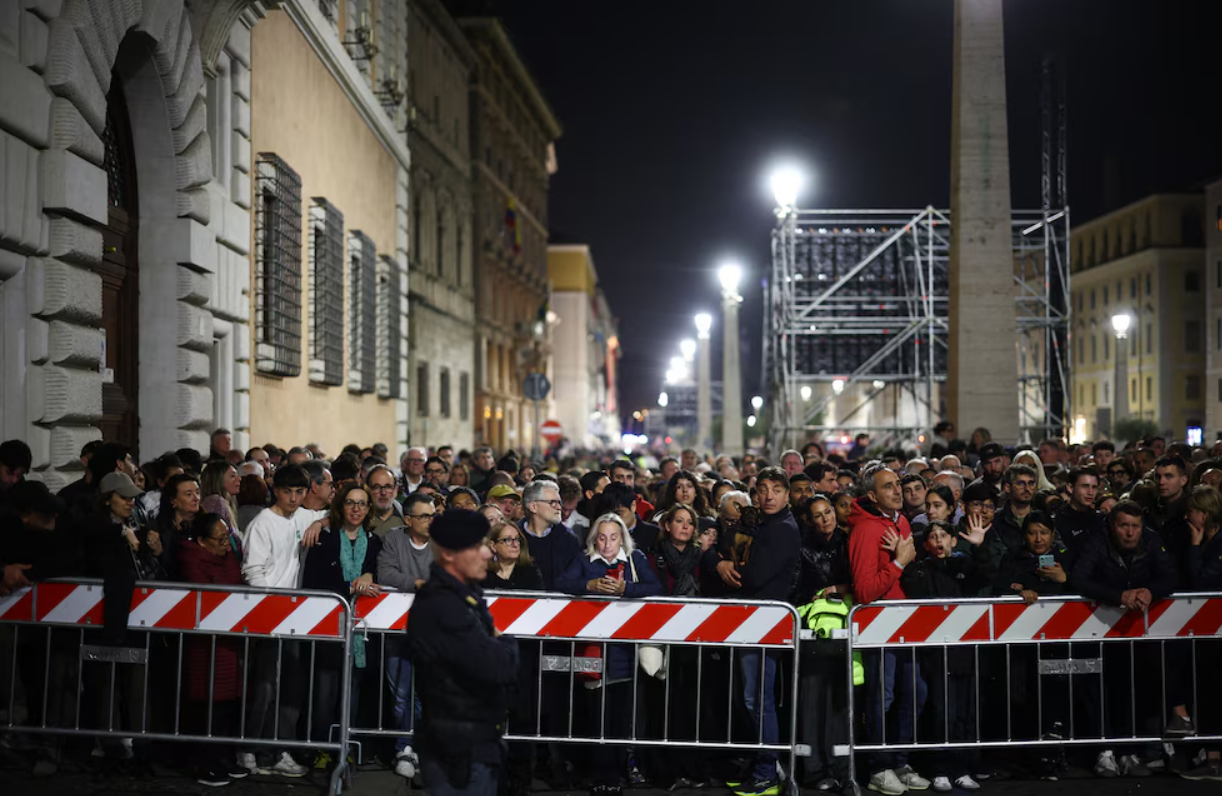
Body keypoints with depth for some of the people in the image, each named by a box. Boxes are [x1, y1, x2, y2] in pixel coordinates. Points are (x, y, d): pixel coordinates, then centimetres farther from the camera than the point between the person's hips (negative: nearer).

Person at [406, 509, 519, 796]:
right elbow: (500, 667, -29)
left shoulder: (463, 595, 10)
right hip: (457, 750, -10)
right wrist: (507, 644, -8)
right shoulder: (441, 607, -24)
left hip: (476, 743, 10)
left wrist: (499, 646, -8)